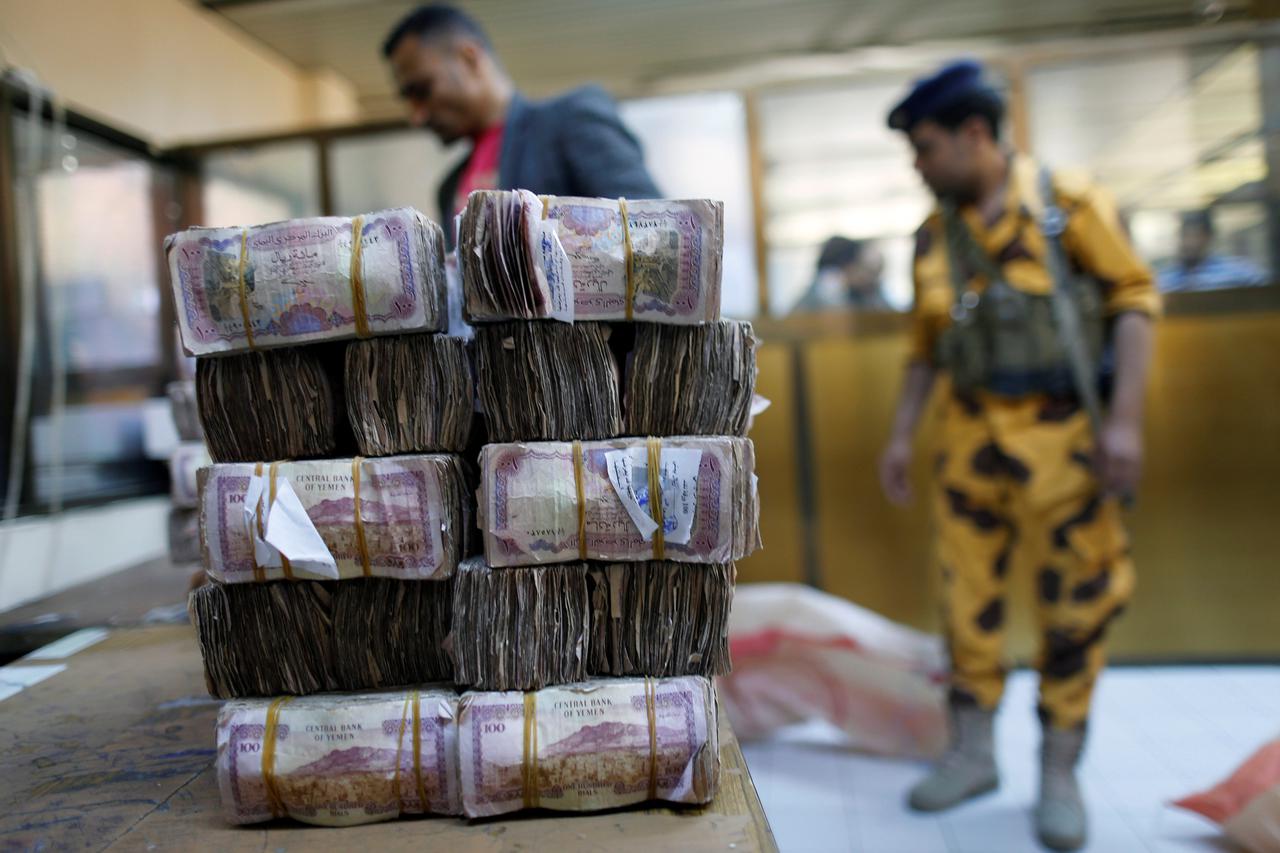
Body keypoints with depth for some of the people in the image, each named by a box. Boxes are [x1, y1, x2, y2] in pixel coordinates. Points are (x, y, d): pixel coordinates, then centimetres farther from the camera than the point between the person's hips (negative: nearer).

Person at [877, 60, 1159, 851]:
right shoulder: (936, 234, 6)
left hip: (1061, 434, -4)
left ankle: (1060, 773, 20)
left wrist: (1126, 418, -15)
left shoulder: (1067, 201, -6)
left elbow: (1136, 297, -6)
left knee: (1075, 605, 4)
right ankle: (973, 754, 24)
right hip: (973, 436, 4)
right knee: (970, 598, 8)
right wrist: (902, 436, 8)